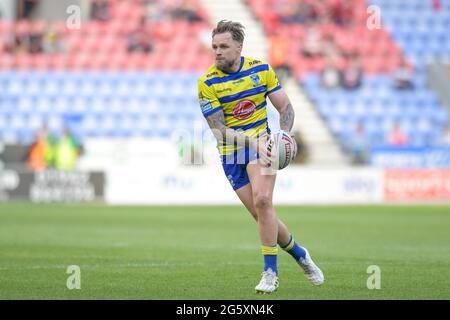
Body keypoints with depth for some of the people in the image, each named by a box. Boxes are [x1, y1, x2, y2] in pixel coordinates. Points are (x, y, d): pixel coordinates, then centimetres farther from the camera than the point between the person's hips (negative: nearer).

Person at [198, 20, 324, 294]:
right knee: (262, 215, -2)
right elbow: (218, 129, -12)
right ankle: (300, 255, 23)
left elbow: (285, 107, 5)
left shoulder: (261, 69, -3)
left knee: (262, 200, -24)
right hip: (231, 152, 1)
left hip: (261, 143, 0)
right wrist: (252, 140, -26)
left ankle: (270, 273, -15)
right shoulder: (207, 83, -9)